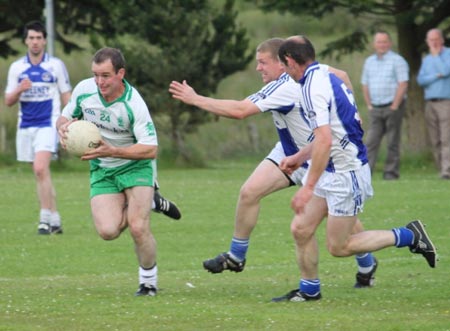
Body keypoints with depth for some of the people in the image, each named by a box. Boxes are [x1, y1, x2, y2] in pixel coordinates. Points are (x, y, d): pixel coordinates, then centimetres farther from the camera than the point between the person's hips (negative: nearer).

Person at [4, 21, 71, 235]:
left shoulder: (56, 65, 0)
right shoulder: (16, 67, 8)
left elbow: (66, 97, 4)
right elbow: (8, 101, 8)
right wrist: (19, 90, -13)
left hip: (48, 124, -4)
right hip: (25, 126, 4)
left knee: (40, 169, -21)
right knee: (42, 174, 8)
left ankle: (45, 219, -18)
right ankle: (55, 221, 15)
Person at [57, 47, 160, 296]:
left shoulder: (134, 105, -25)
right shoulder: (84, 90, -11)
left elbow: (151, 149, -26)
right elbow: (65, 117, 7)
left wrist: (112, 150, -35)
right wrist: (63, 126, -18)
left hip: (135, 166, -4)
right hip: (102, 171, 4)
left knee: (138, 228, -18)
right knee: (108, 231, -14)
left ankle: (149, 282, 9)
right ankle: (147, 202, 17)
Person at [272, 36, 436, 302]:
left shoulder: (313, 87, -22)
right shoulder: (326, 77, 9)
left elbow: (325, 141, -29)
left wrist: (308, 187, -26)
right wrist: (300, 157, 26)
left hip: (346, 175, -10)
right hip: (331, 171, 10)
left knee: (339, 247, -1)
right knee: (301, 229, 7)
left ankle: (409, 236, 7)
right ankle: (309, 290, 19)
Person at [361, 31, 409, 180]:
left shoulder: (397, 61, -3)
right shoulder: (369, 62, 15)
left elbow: (403, 85, -10)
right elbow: (365, 85, 18)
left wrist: (394, 106, -13)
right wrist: (369, 105, 8)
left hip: (392, 107, -5)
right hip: (375, 109, 5)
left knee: (393, 142, -1)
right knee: (371, 142, -4)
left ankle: (391, 172, 3)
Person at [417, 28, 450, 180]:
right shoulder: (426, 59, 18)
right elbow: (420, 80, 6)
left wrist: (436, 55, -4)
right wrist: (437, 76, -7)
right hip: (430, 103, 6)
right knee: (435, 141, 2)